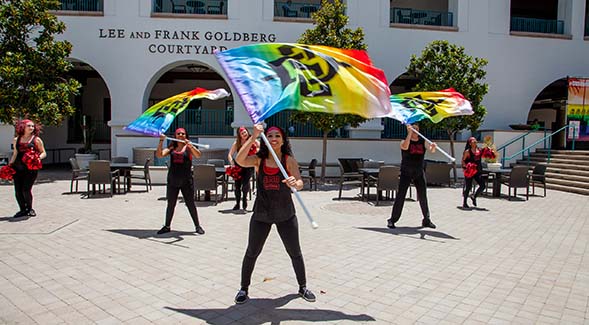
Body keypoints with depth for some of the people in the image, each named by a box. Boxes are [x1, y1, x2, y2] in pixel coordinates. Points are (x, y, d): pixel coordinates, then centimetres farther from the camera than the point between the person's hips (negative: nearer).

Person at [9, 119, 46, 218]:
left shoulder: (36, 139, 4)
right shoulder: (16, 140, 14)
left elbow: (43, 153, 5)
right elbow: (15, 154, 20)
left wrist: (38, 157, -15)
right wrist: (9, 165, 12)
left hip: (31, 168, -4)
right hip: (18, 168, 4)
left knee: (26, 189, -8)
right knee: (18, 190, 3)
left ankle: (30, 209, 11)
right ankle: (23, 209, 18)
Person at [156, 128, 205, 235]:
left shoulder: (188, 147, 0)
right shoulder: (172, 148, 7)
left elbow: (198, 155, -18)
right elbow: (159, 155, -3)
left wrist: (190, 145, -33)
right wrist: (161, 141, -12)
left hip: (186, 181, -2)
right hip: (172, 181, 3)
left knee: (190, 204, 4)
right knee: (170, 204, 11)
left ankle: (197, 226, 15)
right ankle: (167, 226, 24)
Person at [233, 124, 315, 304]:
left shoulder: (289, 160, -9)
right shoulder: (259, 159, -6)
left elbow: (300, 183, -20)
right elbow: (240, 160, -26)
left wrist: (294, 183, -45)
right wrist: (253, 137, -31)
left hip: (286, 215, 0)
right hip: (261, 214, 0)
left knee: (295, 252, 13)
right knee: (252, 253, 10)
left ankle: (302, 287, 32)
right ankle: (244, 288, 29)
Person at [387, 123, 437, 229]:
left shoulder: (423, 142, 4)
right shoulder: (405, 141, -4)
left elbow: (432, 150, -11)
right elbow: (405, 147, -27)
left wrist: (433, 147, -34)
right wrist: (409, 133, -28)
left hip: (419, 173, 3)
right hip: (406, 173, -3)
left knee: (423, 196, 7)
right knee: (400, 196, -5)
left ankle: (426, 220, 19)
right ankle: (392, 220, 2)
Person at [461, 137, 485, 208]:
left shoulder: (479, 150, 6)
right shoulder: (467, 151, -6)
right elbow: (463, 160, -4)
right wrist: (466, 166, -18)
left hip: (478, 171, 5)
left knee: (482, 186, -1)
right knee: (468, 187, 0)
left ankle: (474, 197, 25)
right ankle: (464, 203, 13)